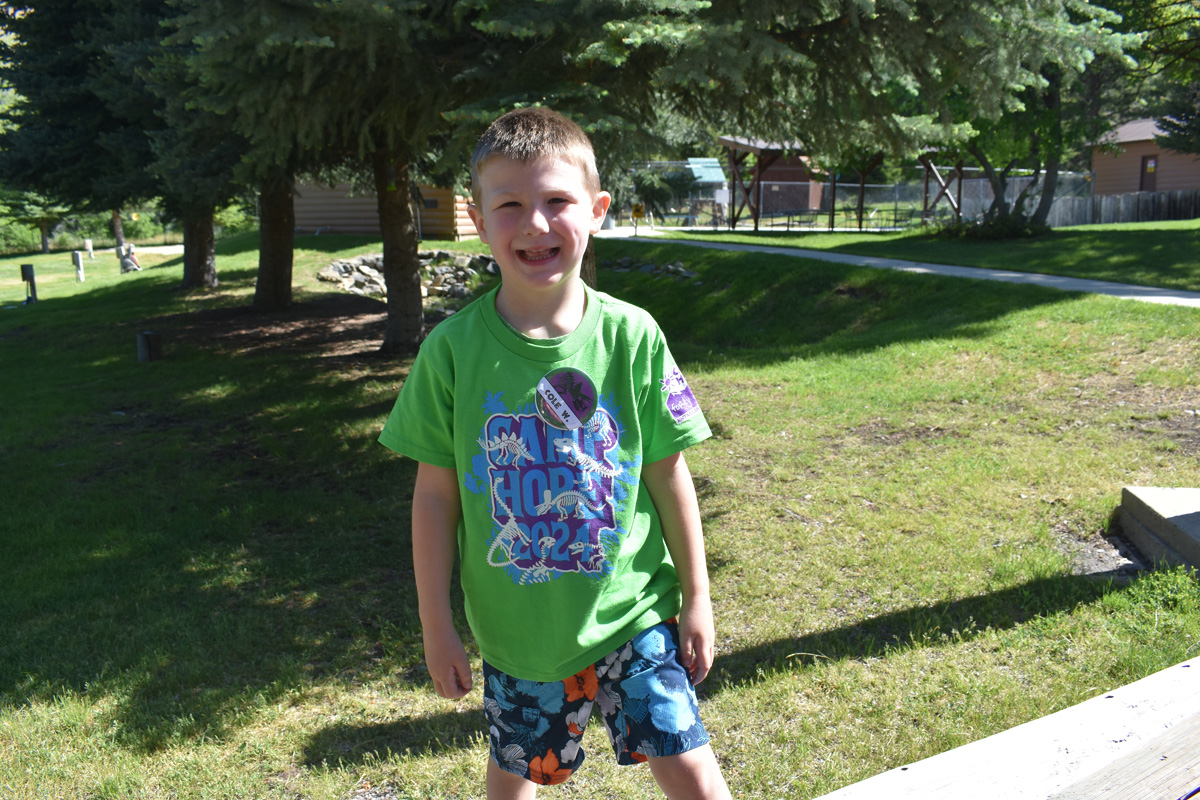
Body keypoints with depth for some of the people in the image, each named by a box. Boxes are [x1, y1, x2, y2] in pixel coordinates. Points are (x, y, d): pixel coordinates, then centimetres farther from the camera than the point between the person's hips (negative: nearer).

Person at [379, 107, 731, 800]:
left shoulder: (633, 336, -11)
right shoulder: (453, 350, -11)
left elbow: (669, 474, -2)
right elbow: (436, 493, -4)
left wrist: (697, 596, 3)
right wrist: (437, 624, 0)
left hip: (632, 612, 0)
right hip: (514, 630, 1)